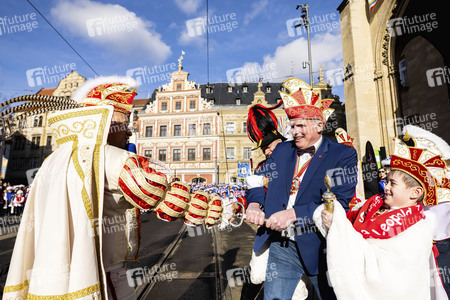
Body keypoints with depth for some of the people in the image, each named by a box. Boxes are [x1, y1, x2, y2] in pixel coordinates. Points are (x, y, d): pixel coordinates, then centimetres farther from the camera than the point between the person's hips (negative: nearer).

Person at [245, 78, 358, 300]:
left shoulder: (343, 154, -5)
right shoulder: (282, 150, 8)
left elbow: (340, 202, -16)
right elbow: (260, 180, 9)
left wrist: (293, 214, -23)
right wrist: (254, 205, -12)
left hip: (320, 248, -2)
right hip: (281, 247, 3)